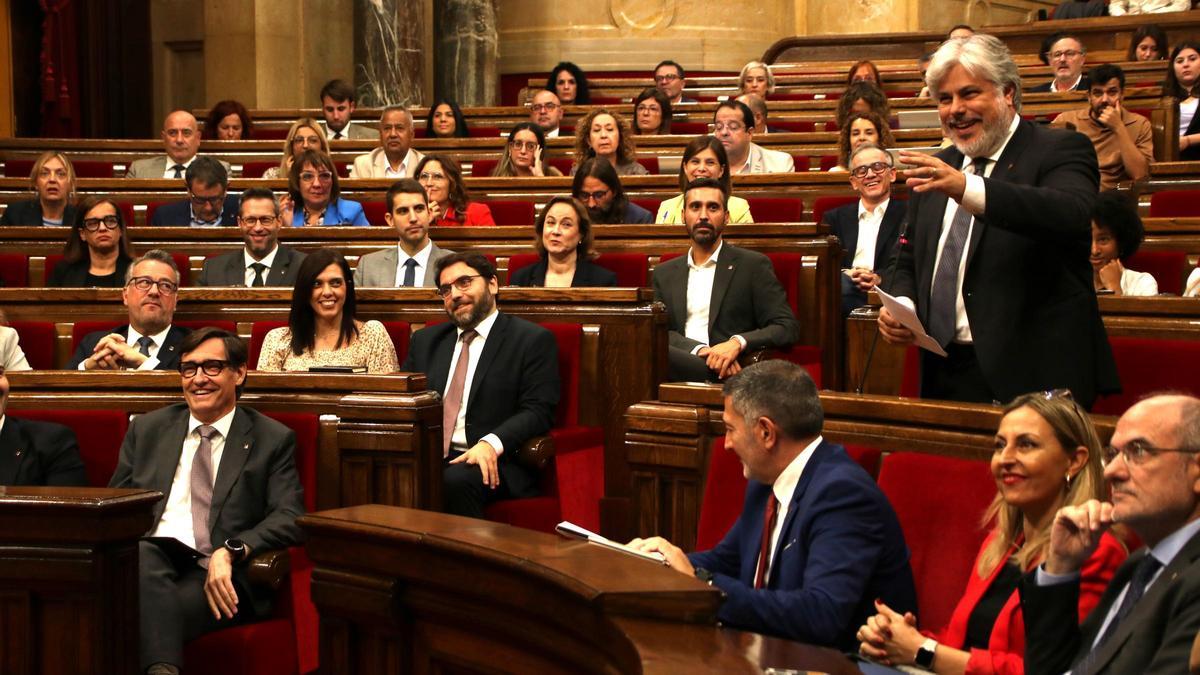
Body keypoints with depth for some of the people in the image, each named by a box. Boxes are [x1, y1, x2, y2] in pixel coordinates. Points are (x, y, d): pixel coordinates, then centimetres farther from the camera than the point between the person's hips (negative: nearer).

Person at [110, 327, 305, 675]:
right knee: (140, 554, -38)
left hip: (220, 576, -3)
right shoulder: (146, 429, 22)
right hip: (150, 556, 3)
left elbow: (290, 519, 1)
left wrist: (231, 551, -18)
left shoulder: (273, 440, 12)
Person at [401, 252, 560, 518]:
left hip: (491, 463, -4)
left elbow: (538, 411, -5)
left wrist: (491, 443, -22)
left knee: (457, 480, -36)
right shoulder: (425, 340, 23)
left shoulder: (533, 340, 4)